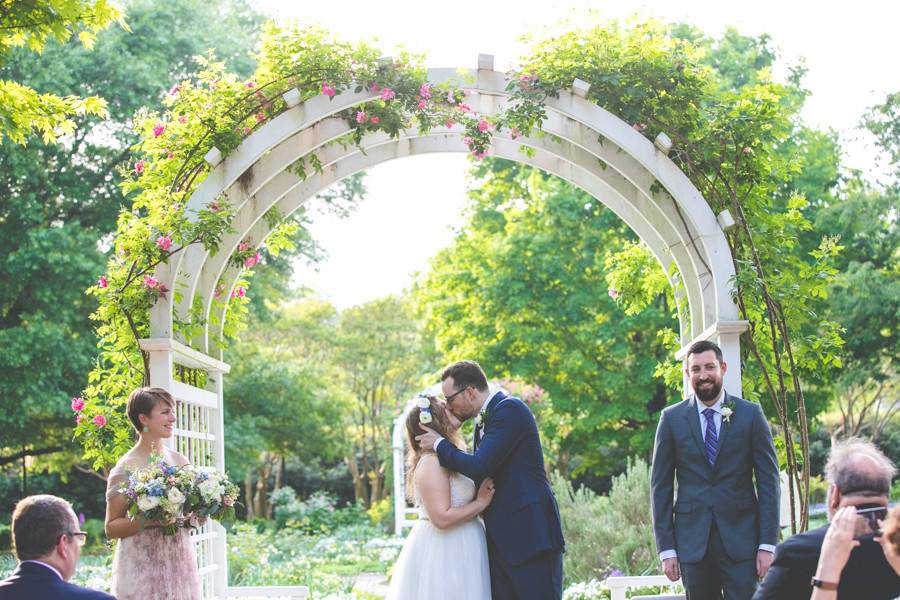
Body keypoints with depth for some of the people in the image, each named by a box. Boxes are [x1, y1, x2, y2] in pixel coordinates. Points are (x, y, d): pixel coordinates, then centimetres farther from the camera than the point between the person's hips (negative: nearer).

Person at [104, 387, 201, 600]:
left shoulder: (179, 461, 8)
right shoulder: (127, 468, -7)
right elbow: (111, 528, -7)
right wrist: (146, 520, -21)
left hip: (180, 565, 5)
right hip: (142, 568, -5)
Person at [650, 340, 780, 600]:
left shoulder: (751, 414, 3)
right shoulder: (671, 419, 4)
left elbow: (768, 481, 2)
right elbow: (661, 486, 5)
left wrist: (767, 544, -5)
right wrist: (666, 548, 0)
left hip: (741, 541, -1)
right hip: (692, 544, 1)